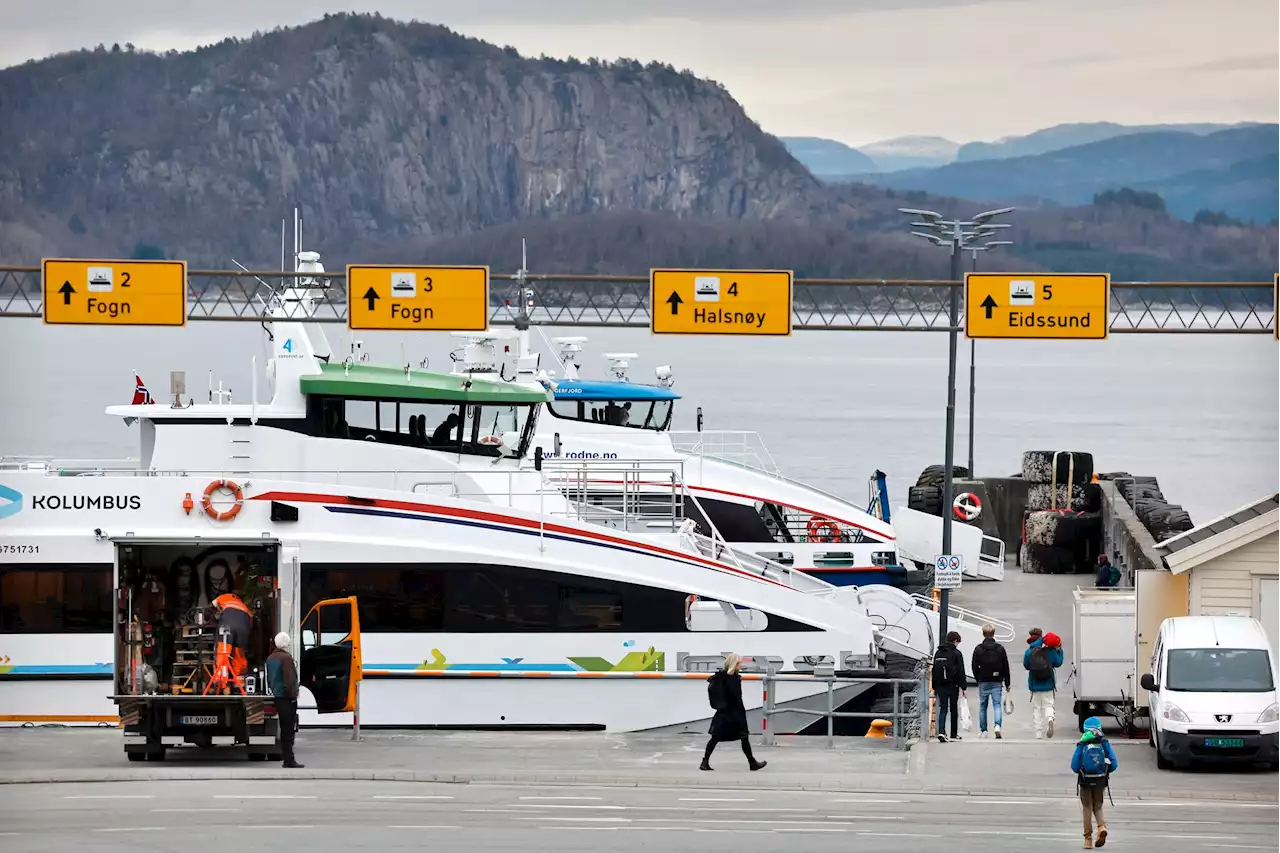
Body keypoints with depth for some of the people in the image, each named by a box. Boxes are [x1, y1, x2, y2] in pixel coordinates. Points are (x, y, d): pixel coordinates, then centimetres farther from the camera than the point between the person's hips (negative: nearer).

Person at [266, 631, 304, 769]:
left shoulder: (270, 658, 13)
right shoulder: (286, 658, -15)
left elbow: (269, 679, 20)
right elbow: (289, 679, -20)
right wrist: (293, 694, -14)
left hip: (277, 696, 9)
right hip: (287, 697, -9)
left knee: (285, 728, 14)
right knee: (289, 729, -8)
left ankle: (287, 757, 16)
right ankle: (289, 759, -11)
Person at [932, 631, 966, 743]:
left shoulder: (938, 653, 10)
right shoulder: (956, 653, -7)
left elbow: (934, 670, 14)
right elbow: (961, 671, -9)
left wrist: (934, 687, 20)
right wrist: (963, 687, -4)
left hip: (940, 686, 4)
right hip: (953, 685, -4)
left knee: (943, 708, 1)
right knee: (954, 709, 9)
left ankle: (941, 731, -18)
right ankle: (954, 734, 15)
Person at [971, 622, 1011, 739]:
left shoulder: (978, 649, -4)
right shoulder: (1000, 649, -2)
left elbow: (974, 667, -2)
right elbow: (1006, 667, 1)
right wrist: (1007, 683, 9)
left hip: (983, 682, 0)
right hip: (997, 682, 0)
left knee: (982, 707, 10)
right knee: (997, 705, 0)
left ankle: (983, 731, 13)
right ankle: (998, 725, -22)